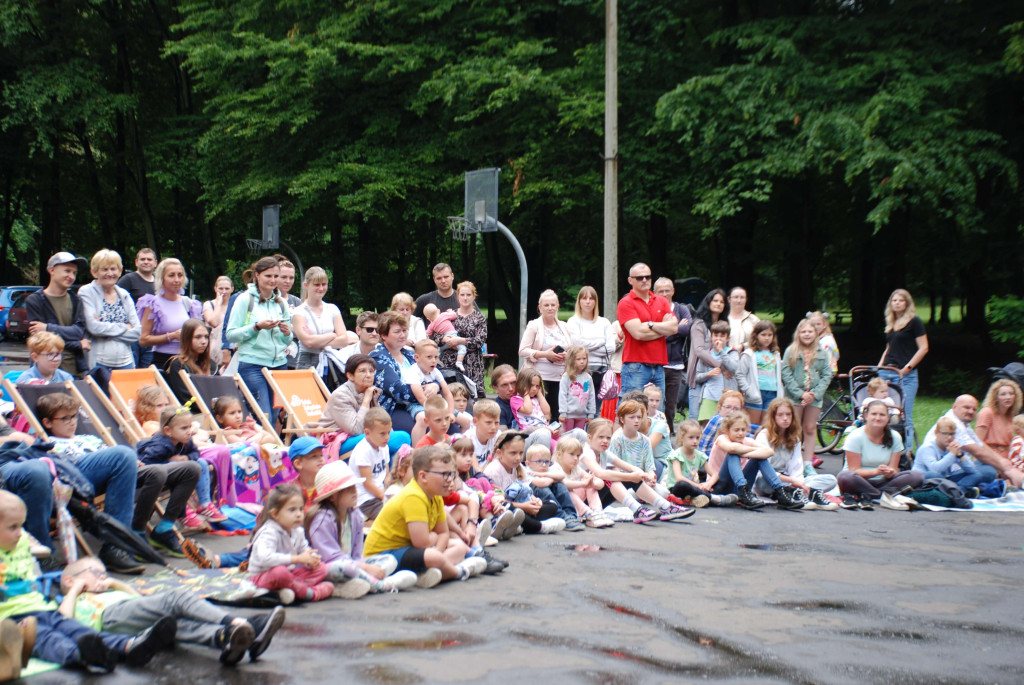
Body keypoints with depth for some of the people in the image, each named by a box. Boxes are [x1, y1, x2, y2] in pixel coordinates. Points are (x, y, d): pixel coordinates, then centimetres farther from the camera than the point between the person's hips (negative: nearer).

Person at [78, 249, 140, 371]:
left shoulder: (124, 295, 12)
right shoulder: (86, 292, 0)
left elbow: (137, 332, 4)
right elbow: (93, 327, -14)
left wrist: (106, 329, -8)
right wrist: (124, 328, -4)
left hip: (125, 362, 4)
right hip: (97, 363, -4)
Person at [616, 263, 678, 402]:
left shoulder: (662, 302, 15)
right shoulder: (626, 303, -2)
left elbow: (674, 327, 2)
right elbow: (638, 333, -13)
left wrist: (650, 325, -8)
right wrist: (664, 328, -1)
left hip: (658, 367, 6)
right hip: (635, 367, -5)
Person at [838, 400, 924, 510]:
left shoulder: (895, 437, 3)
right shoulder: (856, 437, -9)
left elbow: (893, 469, 1)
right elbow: (854, 470, -12)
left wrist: (890, 472, -24)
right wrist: (876, 471, -29)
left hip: (882, 482, 4)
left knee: (917, 476, -19)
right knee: (846, 477, -39)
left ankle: (866, 496, -27)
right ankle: (886, 495, -22)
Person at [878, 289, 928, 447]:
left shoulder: (914, 321, -2)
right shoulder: (890, 324, 18)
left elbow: (923, 348, -7)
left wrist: (907, 368, -12)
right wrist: (879, 367, 12)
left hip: (906, 375, -6)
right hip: (886, 373, 6)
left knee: (904, 415, -8)